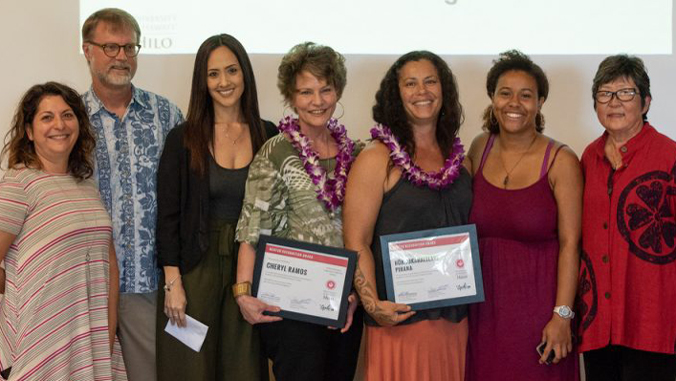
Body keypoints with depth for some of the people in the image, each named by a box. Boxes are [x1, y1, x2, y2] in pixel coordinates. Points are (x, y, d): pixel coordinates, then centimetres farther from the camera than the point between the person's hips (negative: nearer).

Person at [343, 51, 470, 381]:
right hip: (400, 317, -5)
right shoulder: (377, 159, -6)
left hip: (455, 318, 5)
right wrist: (372, 304, -20)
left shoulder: (458, 158, 10)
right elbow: (356, 242, -10)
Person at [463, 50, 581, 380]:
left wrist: (562, 315, -14)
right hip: (483, 304, 4)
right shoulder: (480, 148, 4)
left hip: (538, 306, -3)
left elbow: (569, 244, -10)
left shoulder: (561, 161, -8)